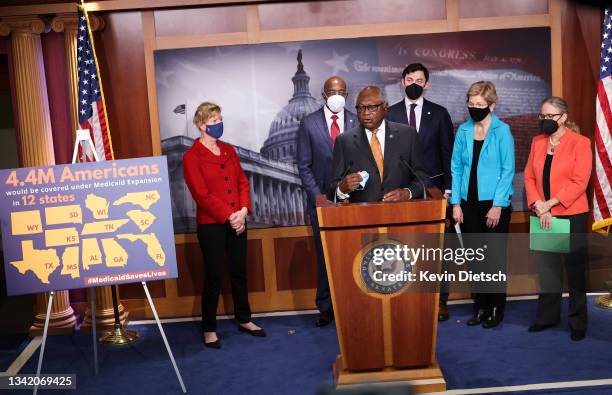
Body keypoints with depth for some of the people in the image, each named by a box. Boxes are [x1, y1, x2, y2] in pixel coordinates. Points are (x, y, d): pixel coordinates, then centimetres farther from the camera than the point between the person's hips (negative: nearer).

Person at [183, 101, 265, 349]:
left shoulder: (228, 150, 11)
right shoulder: (192, 157, -8)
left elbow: (242, 182, 9)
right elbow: (202, 195, -14)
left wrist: (243, 211, -7)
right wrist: (229, 216, -16)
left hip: (237, 221, 6)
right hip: (211, 224, -6)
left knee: (239, 272, 14)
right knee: (214, 276, 1)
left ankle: (244, 320, 29)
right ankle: (209, 329, 14)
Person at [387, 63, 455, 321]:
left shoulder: (439, 114, 6)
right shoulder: (390, 114, 5)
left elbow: (448, 153, 5)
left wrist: (448, 189, -1)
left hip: (433, 188, 0)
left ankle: (440, 300, 12)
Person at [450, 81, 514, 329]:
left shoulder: (502, 131, -7)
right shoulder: (463, 131, 4)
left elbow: (508, 170, -8)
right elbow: (456, 168, 6)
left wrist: (497, 205, -13)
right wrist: (456, 203, 0)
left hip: (495, 204, -4)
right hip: (469, 203, 4)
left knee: (495, 257, 5)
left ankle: (496, 309, 17)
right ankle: (480, 306, 22)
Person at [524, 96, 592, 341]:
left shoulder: (580, 143, -6)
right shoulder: (537, 142, 10)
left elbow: (579, 182, -13)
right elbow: (529, 176, 5)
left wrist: (550, 204, -18)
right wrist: (538, 206, -9)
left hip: (571, 215, -4)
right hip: (543, 216, 5)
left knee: (575, 268, 5)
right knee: (546, 266, 11)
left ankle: (578, 322, 16)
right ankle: (548, 316, 24)